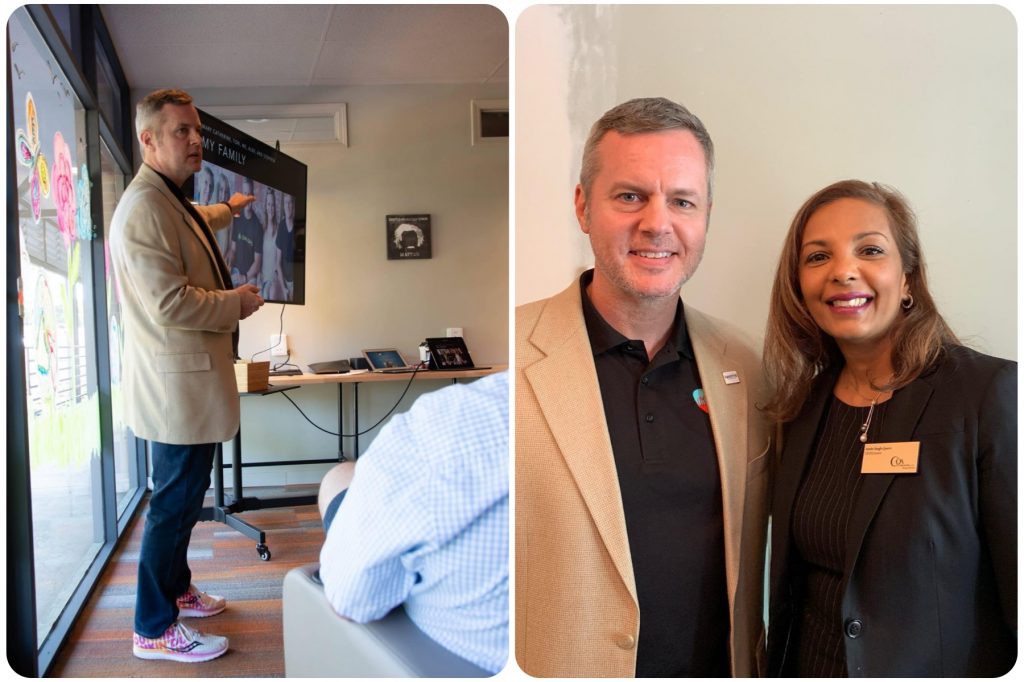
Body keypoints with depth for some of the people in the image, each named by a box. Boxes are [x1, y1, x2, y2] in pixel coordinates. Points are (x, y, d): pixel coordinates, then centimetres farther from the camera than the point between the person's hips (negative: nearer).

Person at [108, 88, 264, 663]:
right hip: (178, 384, -11)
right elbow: (170, 303, -27)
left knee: (183, 497, 21)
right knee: (175, 502, -1)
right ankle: (155, 630, 13)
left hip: (189, 380, 11)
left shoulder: (173, 202, 15)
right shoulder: (145, 207, -20)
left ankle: (176, 588, 38)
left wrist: (228, 210, 59)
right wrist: (237, 303, -12)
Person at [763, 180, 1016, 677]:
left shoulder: (991, 392, -18)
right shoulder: (804, 403, -2)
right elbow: (792, 576, 5)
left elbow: (1018, 588, -18)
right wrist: (776, 665, 4)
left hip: (947, 667, -4)